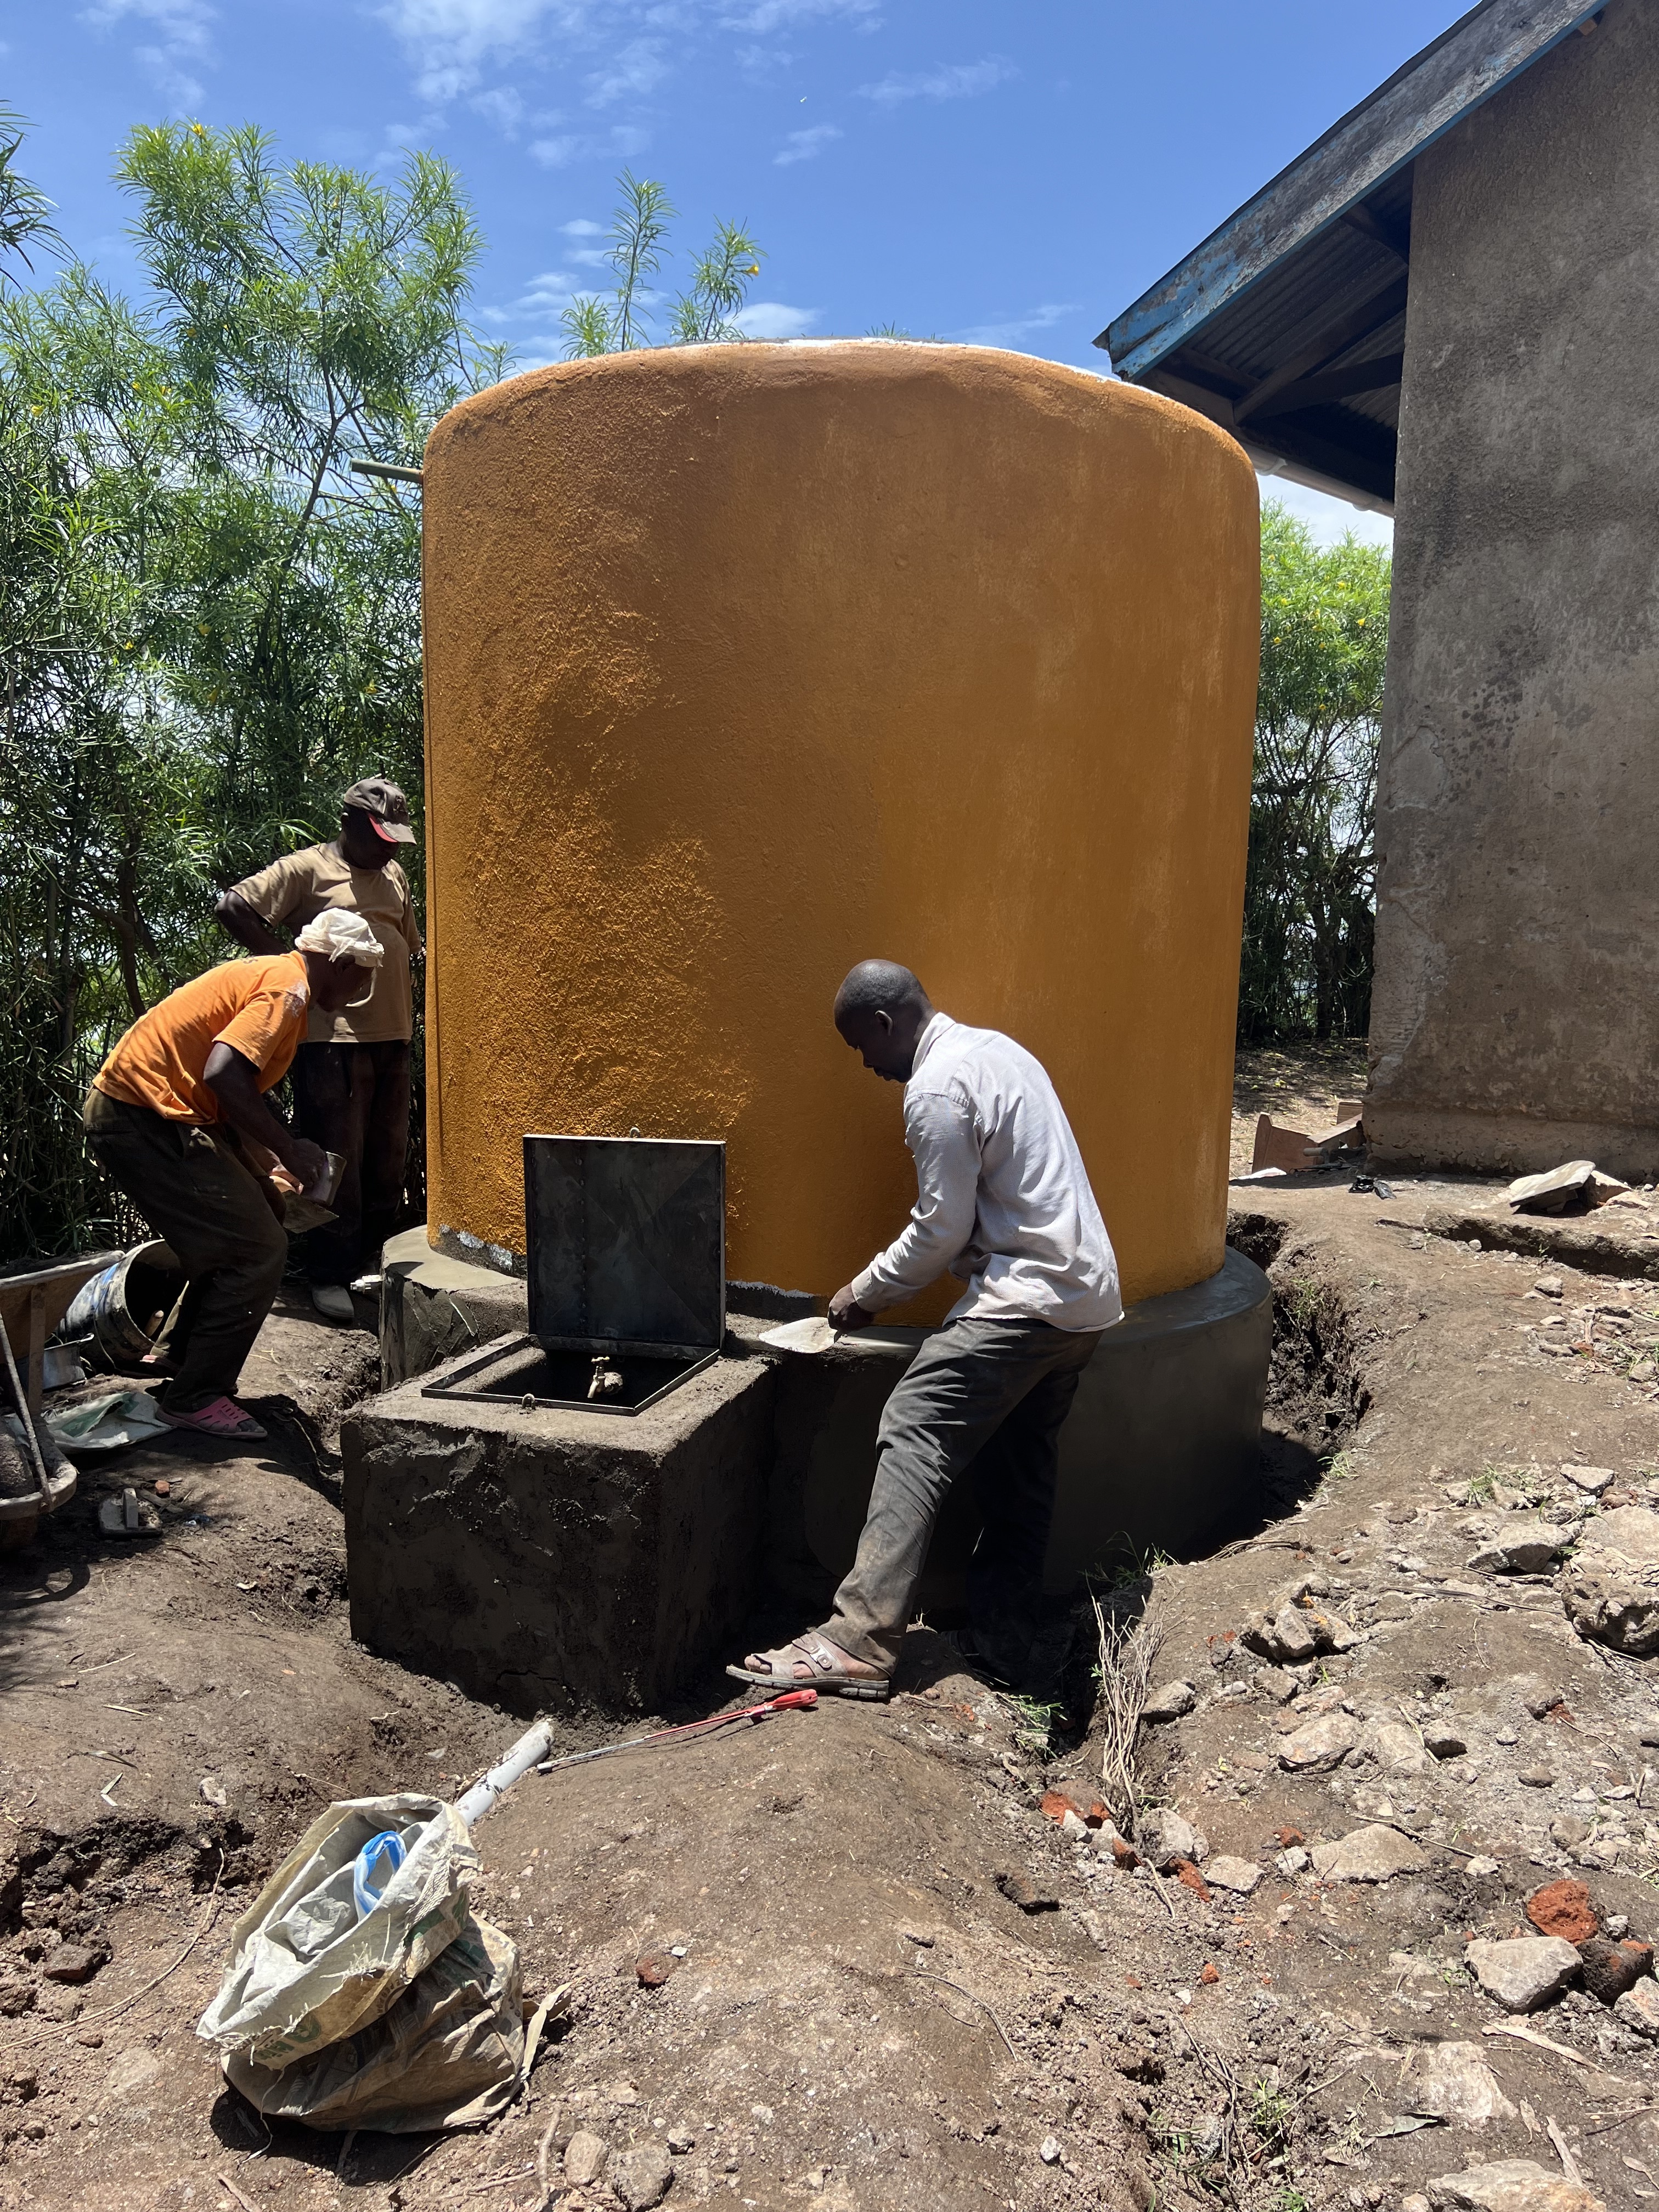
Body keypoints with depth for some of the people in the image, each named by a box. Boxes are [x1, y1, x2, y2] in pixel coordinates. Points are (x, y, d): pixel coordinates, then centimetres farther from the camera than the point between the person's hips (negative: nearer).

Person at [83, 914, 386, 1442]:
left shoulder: (269, 976, 17)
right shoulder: (287, 987, -14)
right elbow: (223, 1073, -28)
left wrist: (265, 1160, 20)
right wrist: (289, 1150, -20)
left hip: (157, 1113, 10)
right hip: (143, 1120, -10)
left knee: (261, 1217, 19)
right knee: (257, 1250, -8)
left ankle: (178, 1352, 28)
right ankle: (195, 1397, 1)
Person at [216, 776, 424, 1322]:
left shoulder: (395, 877, 19)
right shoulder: (307, 868, -2)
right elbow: (231, 907, -9)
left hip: (392, 1037, 7)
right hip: (331, 1038, -7)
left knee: (389, 1157, 11)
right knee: (338, 1159, -4)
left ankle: (374, 1258, 25)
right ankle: (328, 1276, 6)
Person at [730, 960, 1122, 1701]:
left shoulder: (936, 1090, -14)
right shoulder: (998, 1049, 16)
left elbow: (942, 1231, -14)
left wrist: (865, 1293, 0)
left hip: (1022, 1299, -10)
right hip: (1084, 1296, 10)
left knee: (914, 1438, -13)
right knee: (1020, 1468, 14)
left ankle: (860, 1642, -19)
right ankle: (1000, 1649, 20)